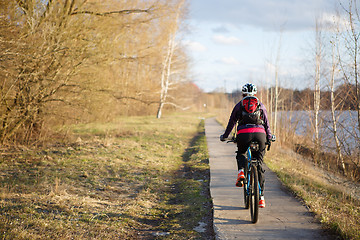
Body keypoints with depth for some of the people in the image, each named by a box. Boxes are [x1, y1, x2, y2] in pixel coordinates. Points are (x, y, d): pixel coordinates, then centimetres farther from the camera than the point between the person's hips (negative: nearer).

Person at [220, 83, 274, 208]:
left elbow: (231, 122, 21)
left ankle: (241, 172, -4)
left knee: (240, 154, 29)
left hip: (243, 134, -1)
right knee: (259, 165, 9)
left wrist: (225, 136, 34)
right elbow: (266, 123, 23)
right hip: (260, 134, 1)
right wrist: (269, 137, 36)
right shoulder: (261, 105, 22)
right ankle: (261, 197, 7)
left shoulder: (239, 105, 19)